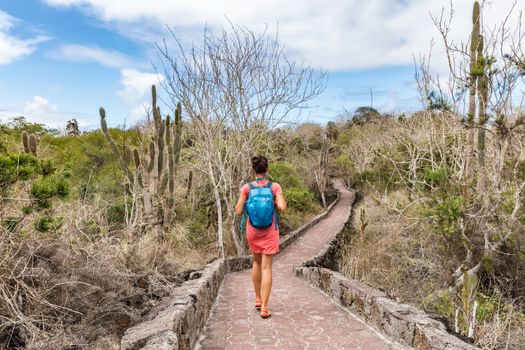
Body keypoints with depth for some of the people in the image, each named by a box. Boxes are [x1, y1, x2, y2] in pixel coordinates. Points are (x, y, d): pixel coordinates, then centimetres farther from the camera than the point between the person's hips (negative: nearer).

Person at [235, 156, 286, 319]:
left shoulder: (247, 188, -8)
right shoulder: (275, 186, -10)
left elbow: (238, 212, -9)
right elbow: (282, 207, -20)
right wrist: (279, 202, 2)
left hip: (252, 231, 2)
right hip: (269, 232, -2)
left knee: (257, 262, 23)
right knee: (266, 268, 1)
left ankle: (257, 299, 31)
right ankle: (264, 307, -3)